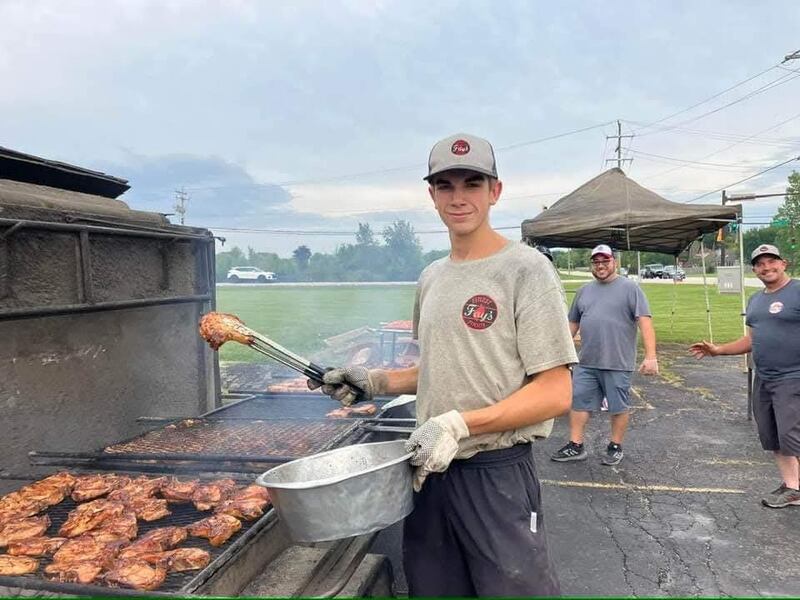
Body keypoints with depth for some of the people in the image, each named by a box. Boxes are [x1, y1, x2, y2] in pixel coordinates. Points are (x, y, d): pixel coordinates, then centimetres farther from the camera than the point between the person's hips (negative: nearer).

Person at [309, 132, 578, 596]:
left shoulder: (525, 269, -12)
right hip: (429, 468, 7)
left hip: (497, 474, -6)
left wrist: (458, 424, -23)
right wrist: (373, 382, 8)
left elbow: (555, 393, -16)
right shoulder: (431, 278, 10)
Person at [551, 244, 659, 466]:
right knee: (578, 402, 7)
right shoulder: (584, 291, 13)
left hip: (618, 363, -5)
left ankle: (615, 447, 24)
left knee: (619, 407, 8)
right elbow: (572, 323, 19)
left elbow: (645, 321, -10)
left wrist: (650, 356, -18)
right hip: (586, 363, 5)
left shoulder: (630, 288, -4)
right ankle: (575, 446, 17)